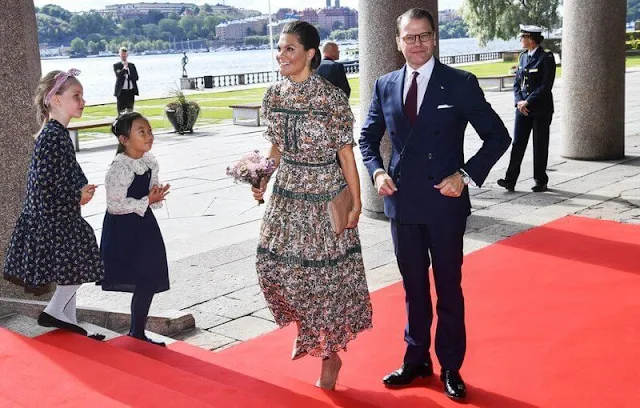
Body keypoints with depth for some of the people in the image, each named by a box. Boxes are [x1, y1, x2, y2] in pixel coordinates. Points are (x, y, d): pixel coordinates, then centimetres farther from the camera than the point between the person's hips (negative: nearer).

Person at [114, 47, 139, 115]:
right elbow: (119, 76, -16)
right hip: (121, 91, -4)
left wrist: (127, 76, -9)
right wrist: (125, 67, -12)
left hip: (131, 91, 4)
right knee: (121, 110, -4)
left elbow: (136, 77, 3)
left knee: (130, 110, 8)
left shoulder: (132, 65, 13)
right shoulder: (116, 65, 1)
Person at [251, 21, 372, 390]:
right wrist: (263, 182, -1)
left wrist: (356, 203, -9)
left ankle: (330, 355, 24)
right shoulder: (274, 96, 2)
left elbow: (346, 153, -11)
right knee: (273, 263, 3)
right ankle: (311, 327, 33)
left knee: (327, 274, 4)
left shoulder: (331, 97, -14)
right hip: (287, 195, 5)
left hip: (326, 197, -5)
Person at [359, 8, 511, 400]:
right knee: (414, 287, 16)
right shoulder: (385, 86, 4)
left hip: (445, 203, -3)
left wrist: (466, 174, -15)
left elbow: (498, 137, -4)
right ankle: (417, 359, 32)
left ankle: (451, 368, 23)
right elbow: (368, 136, 16)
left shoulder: (461, 84, -7)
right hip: (402, 204, 4)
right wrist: (377, 170, -2)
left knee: (449, 289, 8)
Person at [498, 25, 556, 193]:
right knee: (518, 143, -1)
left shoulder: (546, 58, -9)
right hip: (522, 107, 5)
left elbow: (546, 86, -15)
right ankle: (510, 180, -4)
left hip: (541, 108, -5)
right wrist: (519, 101, -4)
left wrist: (528, 102, -16)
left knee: (540, 146, 3)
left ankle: (541, 181, 13)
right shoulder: (523, 56, 11)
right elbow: (517, 82, 12)